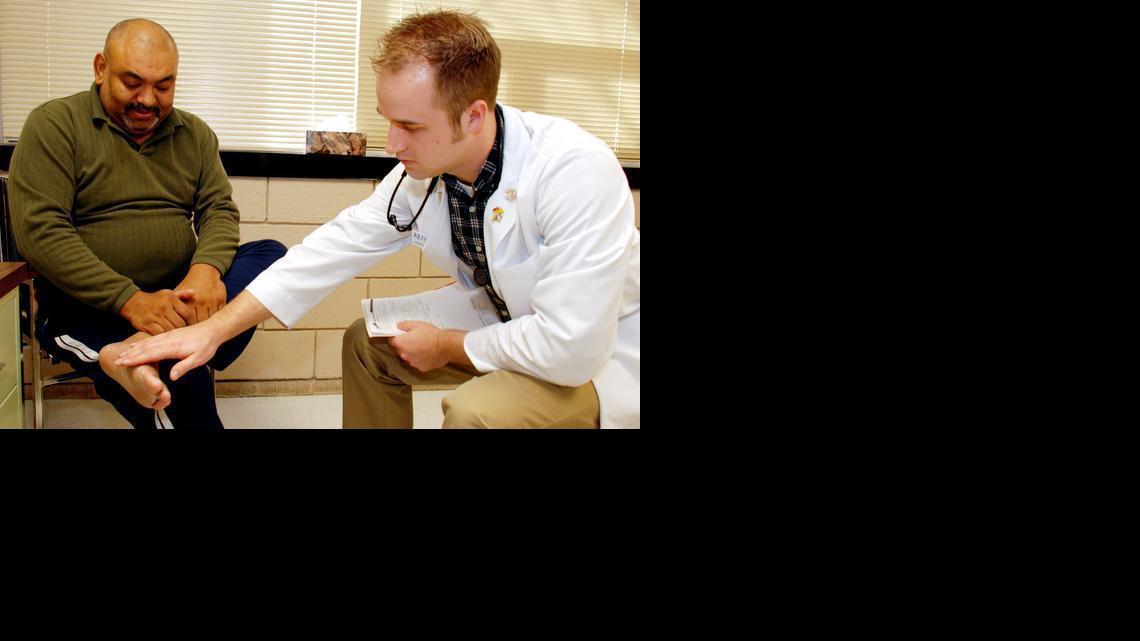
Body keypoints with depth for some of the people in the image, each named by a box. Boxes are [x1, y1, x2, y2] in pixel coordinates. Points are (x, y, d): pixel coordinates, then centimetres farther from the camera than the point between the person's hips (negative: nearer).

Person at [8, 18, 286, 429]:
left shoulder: (195, 134, 12)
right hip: (88, 305, -6)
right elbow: (38, 230, -14)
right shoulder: (54, 125, -4)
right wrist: (130, 300, -25)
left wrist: (207, 267, -22)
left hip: (176, 296, 7)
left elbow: (219, 210, 3)